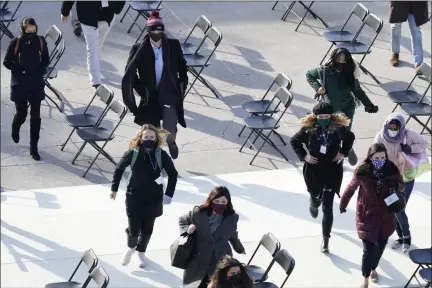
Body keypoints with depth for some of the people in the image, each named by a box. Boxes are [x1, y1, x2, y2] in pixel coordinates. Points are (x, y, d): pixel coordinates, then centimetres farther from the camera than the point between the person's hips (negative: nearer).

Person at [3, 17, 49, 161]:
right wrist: (20, 70, -15)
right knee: (21, 114, 7)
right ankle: (15, 128, 44)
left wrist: (39, 72, -9)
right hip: (20, 84, -2)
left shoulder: (40, 41, -5)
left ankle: (34, 148, 8)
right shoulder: (16, 43, -12)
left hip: (36, 84, 2)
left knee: (35, 116, 1)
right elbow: (7, 62, -4)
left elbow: (45, 60, 7)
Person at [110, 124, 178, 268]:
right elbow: (119, 169, 3)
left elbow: (173, 174, 0)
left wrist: (169, 194, -5)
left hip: (154, 199, 1)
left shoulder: (161, 155, -12)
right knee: (134, 230, -1)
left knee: (147, 229, 12)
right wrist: (114, 188, 6)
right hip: (134, 198, -1)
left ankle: (141, 252, 40)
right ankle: (131, 247, 34)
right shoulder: (133, 153, -13)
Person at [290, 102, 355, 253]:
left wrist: (343, 153, -1)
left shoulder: (338, 128, -12)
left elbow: (350, 137, 9)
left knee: (327, 207, -4)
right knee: (316, 198, 23)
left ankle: (326, 239, 4)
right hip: (313, 171, 1)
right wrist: (303, 156, -7)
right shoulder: (308, 129, -13)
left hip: (332, 171, -1)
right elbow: (294, 141, 3)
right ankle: (314, 204, 64)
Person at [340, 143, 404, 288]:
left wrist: (396, 185, -20)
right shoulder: (362, 171, -17)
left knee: (380, 246, 17)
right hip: (367, 214, -2)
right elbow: (351, 187, 1)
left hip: (386, 215, 3)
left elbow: (401, 185, 4)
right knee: (369, 249, -5)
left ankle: (373, 269, 47)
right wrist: (343, 203, 15)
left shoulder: (392, 169, -13)